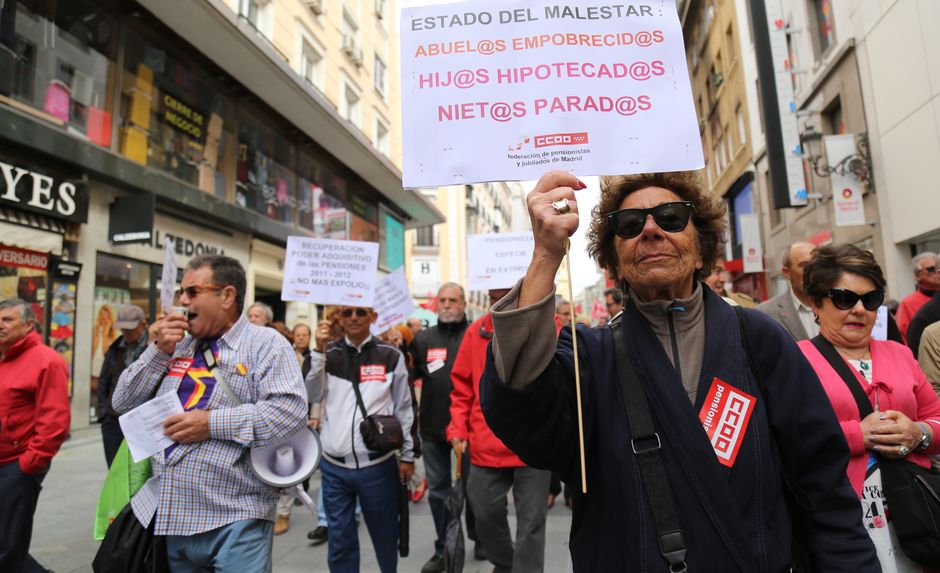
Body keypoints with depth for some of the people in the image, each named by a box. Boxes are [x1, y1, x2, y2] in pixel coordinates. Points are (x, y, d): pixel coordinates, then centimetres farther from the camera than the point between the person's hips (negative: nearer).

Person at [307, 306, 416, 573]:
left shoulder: (391, 356, -1)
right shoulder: (329, 353, 3)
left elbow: (403, 409, 4)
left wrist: (407, 454, 5)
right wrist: (318, 351, -14)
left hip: (378, 465, -1)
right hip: (334, 466, 1)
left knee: (385, 535, 16)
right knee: (340, 539, 12)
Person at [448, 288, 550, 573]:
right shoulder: (476, 331, 0)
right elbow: (462, 386, 7)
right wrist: (458, 429, 1)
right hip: (486, 447, 3)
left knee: (530, 523, 8)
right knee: (485, 515, 18)